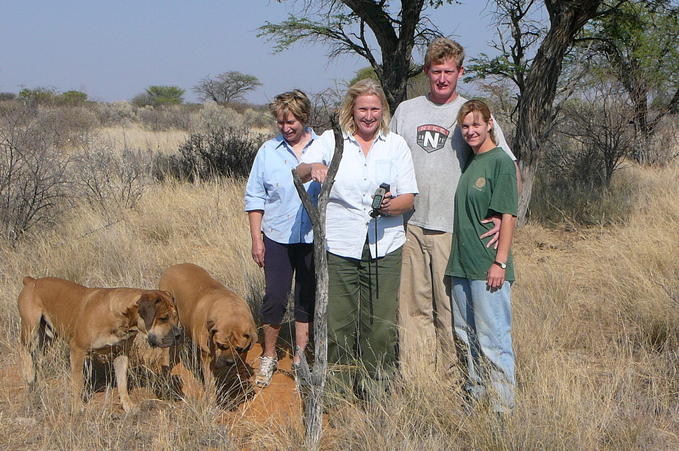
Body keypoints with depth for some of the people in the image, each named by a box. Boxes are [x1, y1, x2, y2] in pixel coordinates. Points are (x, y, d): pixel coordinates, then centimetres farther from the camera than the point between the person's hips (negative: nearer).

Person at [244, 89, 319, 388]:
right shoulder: (268, 151, 2)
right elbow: (255, 198, 5)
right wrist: (256, 238, 0)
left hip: (314, 238, 0)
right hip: (278, 237, 0)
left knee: (307, 299, 9)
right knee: (274, 298, -4)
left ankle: (300, 358, 22)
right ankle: (269, 357, 14)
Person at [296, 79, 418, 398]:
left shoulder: (396, 145, 11)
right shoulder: (331, 140, 9)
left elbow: (409, 198, 8)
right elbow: (299, 173, -3)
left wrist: (392, 205, -15)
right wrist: (313, 168, -26)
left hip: (384, 248, 1)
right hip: (339, 246, -1)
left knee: (382, 322, -1)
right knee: (338, 319, -1)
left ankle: (376, 388, 13)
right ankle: (337, 385, 13)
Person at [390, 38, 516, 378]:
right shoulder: (405, 111, 12)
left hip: (452, 226, -3)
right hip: (408, 223, 3)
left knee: (450, 307, -1)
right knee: (412, 304, 6)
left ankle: (450, 380, 8)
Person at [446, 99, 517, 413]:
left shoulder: (501, 161, -8)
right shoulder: (468, 163, 15)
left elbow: (508, 216, -13)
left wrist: (500, 261, -17)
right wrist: (457, 255, 16)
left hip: (488, 267, -8)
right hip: (462, 265, 9)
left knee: (493, 338, -6)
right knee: (466, 337, 14)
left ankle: (503, 407, 0)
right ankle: (475, 396, 25)